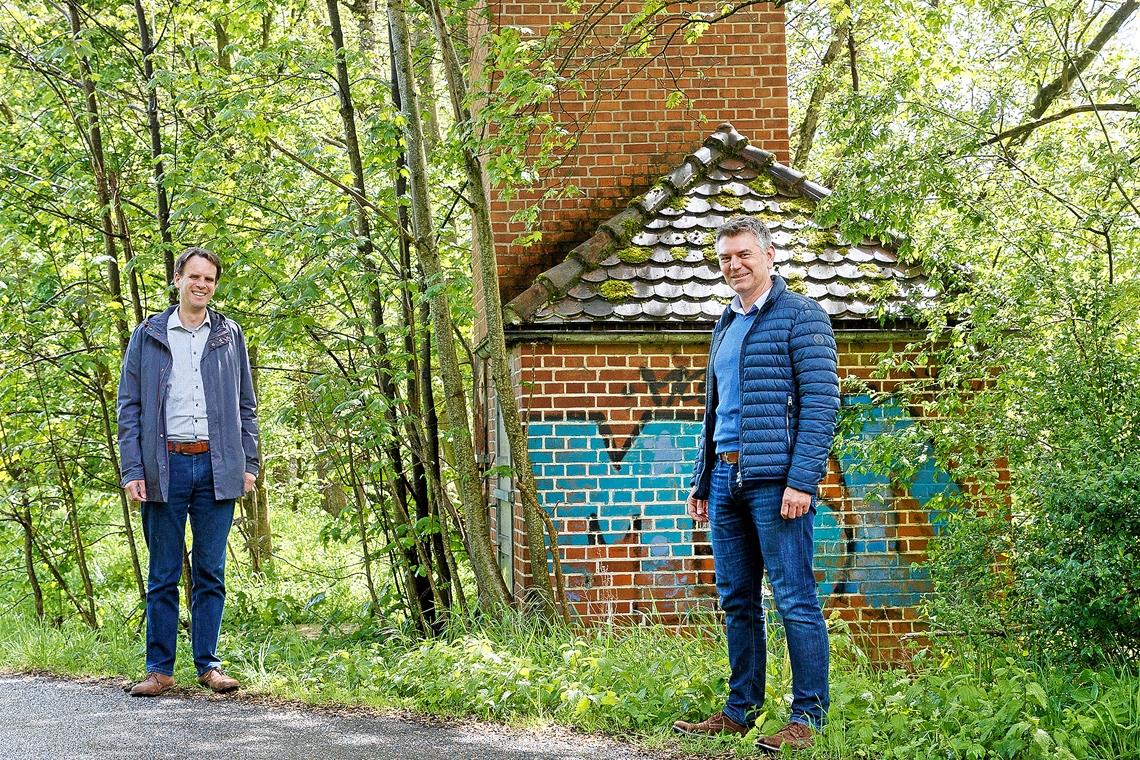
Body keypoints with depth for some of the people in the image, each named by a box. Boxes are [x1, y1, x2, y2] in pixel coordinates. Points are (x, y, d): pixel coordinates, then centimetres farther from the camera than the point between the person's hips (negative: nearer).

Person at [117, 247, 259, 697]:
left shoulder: (229, 336, 11)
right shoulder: (148, 335, 6)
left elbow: (246, 405, 14)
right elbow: (129, 405, 4)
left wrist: (249, 463, 5)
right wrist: (132, 470, -5)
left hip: (217, 467, 1)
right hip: (165, 466, -1)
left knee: (210, 573, 5)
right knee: (163, 575, 3)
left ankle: (208, 664, 11)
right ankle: (159, 669, 7)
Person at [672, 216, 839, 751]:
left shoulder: (800, 316, -3)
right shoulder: (725, 326, 20)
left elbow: (821, 401, -10)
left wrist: (802, 481, -18)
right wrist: (701, 482, 18)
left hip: (774, 480, -8)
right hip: (726, 480, 8)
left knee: (795, 600, -5)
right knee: (737, 601, 10)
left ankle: (808, 717, -1)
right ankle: (740, 710, 17)